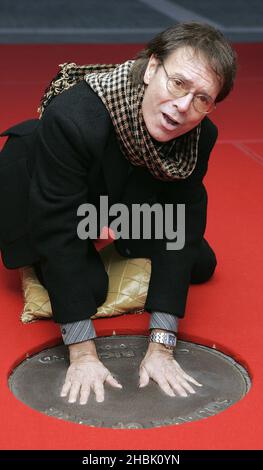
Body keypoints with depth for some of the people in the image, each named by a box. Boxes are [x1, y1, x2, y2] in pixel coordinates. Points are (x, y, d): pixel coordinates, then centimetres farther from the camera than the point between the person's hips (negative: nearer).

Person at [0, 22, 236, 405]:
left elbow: (180, 234, -26)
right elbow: (59, 233, -40)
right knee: (89, 285, -19)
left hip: (127, 189, 5)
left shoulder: (201, 136, -29)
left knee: (200, 265, 7)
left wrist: (160, 346, -31)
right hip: (43, 193, -4)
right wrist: (83, 353, -39)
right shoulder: (71, 118, -45)